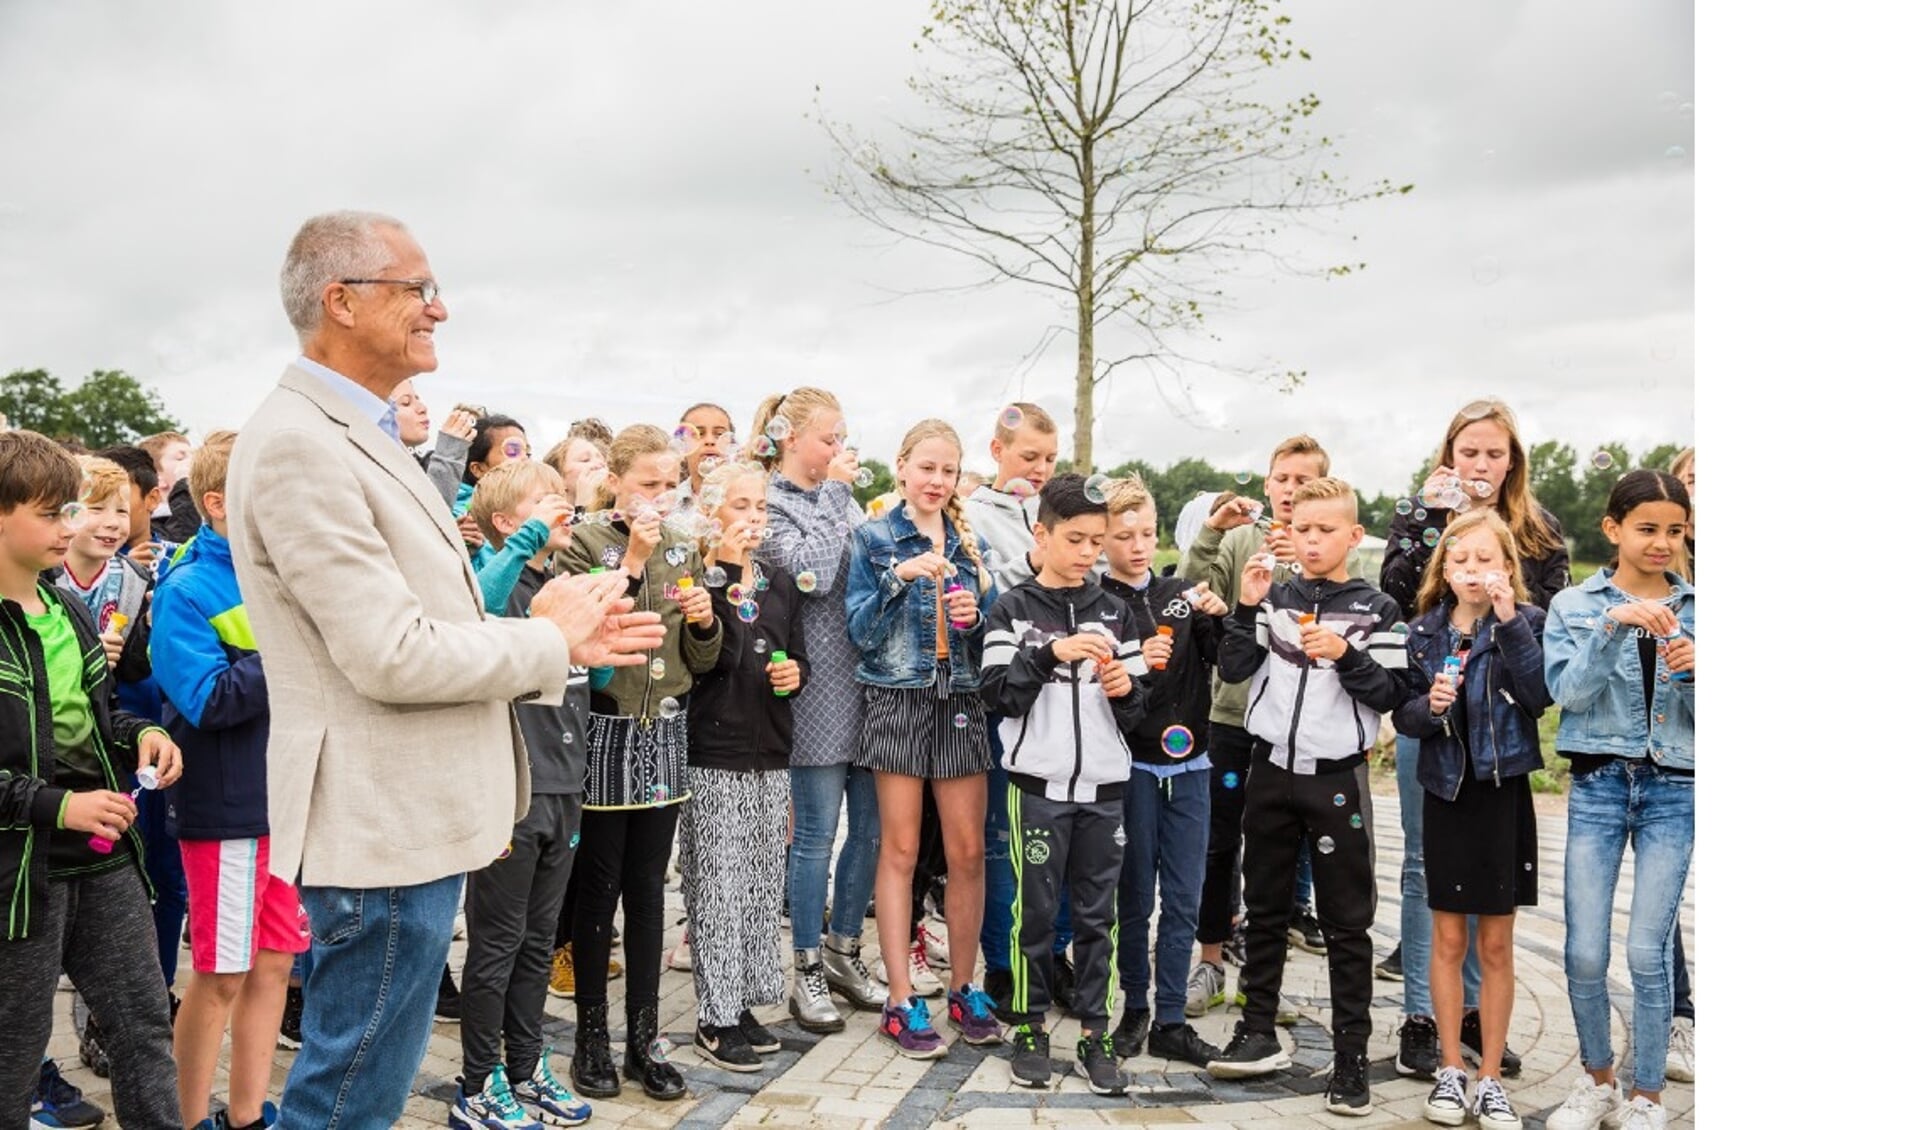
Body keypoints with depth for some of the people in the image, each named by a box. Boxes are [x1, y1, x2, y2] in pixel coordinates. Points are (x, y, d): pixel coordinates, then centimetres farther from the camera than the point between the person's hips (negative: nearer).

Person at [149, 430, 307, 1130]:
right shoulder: (188, 590, -10)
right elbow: (209, 699, -20)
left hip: (290, 801, 6)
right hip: (227, 810, -6)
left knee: (273, 965, 13)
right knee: (222, 976, 4)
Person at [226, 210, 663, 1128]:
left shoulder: (362, 437, 14)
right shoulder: (298, 444, -19)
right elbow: (389, 656, -24)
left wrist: (551, 633, 4)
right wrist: (549, 643, -10)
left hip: (414, 818, 10)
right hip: (380, 825, -10)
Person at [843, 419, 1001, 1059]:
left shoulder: (971, 543, 13)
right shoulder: (874, 539, 2)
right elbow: (859, 629, -6)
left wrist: (976, 617, -7)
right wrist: (899, 576, -19)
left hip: (961, 701, 3)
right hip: (897, 699, -3)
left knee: (968, 850, 3)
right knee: (900, 849, 1)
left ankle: (964, 990, 18)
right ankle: (901, 1001, 8)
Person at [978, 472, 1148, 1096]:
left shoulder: (1114, 612, 9)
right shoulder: (1013, 610, 0)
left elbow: (1139, 709, 11)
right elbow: (996, 693, -9)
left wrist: (1125, 690, -10)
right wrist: (1050, 653, -19)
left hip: (1104, 787, 3)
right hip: (1038, 784, -3)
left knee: (1097, 915, 8)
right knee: (1036, 911, 5)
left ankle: (1094, 1032, 18)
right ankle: (1030, 1028, 19)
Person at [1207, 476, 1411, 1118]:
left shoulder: (1375, 610, -2)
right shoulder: (1273, 595, 4)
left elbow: (1390, 694, -5)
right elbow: (1233, 669, -2)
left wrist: (1346, 655, -19)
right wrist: (1248, 607, -13)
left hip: (1337, 777, -3)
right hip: (1271, 769, 3)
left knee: (1346, 922, 3)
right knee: (1265, 908, 14)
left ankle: (1351, 1056, 11)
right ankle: (1258, 1034, 27)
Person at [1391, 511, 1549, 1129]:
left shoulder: (1527, 623, -4)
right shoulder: (1424, 633, 1)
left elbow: (1540, 695, -20)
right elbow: (1402, 716, 4)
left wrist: (1510, 622, -25)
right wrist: (1429, 705, -17)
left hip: (1504, 792, -2)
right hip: (1446, 793, 2)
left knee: (1496, 943, 7)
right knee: (1448, 939, 9)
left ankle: (1489, 1078, 19)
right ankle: (1450, 1071, 22)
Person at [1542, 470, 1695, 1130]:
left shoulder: (1696, 610, 7)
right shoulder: (1575, 605, 3)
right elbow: (1569, 690, -12)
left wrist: (1693, 671, -16)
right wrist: (1614, 624, -22)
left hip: (1674, 789, 0)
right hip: (1598, 783, 0)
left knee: (1647, 953, -3)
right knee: (1585, 954, 1)